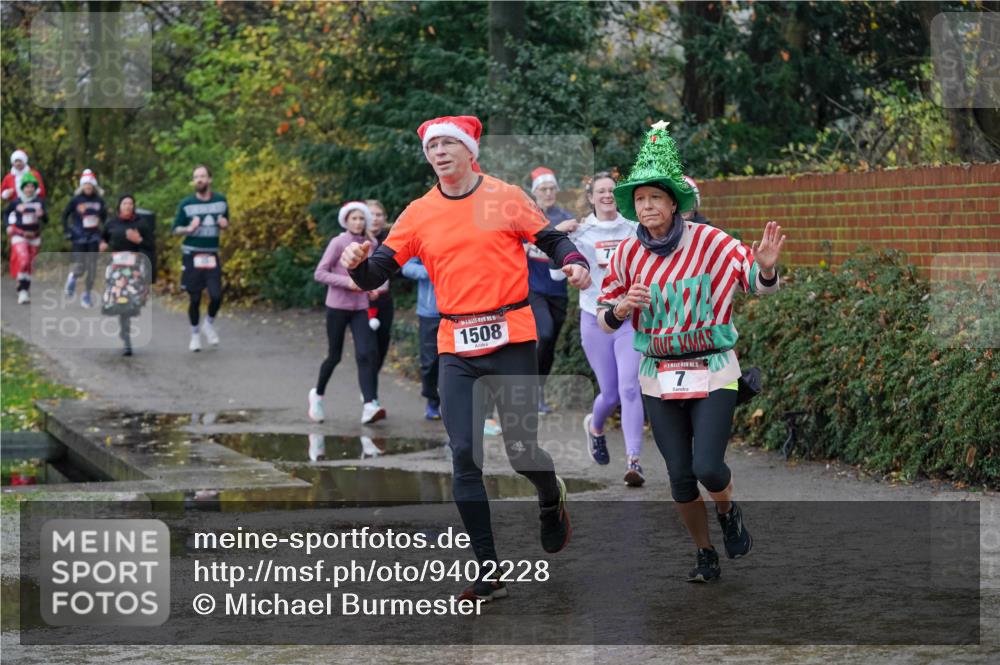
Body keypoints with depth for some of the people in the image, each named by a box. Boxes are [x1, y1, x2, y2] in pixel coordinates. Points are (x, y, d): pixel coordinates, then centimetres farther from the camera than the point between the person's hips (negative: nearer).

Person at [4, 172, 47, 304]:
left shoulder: (39, 202, 1)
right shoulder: (16, 202, -4)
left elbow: (46, 220, 4)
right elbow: (6, 213, 14)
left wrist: (42, 215, -17)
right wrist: (9, 225, 1)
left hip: (34, 237, 4)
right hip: (19, 236, -3)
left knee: (29, 264, 12)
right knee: (23, 260, -20)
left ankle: (23, 287, 31)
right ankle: (23, 291, -20)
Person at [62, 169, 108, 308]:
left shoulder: (99, 200, 1)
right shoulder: (76, 200, -6)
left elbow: (104, 217, 14)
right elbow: (65, 215, 4)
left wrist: (104, 233, 9)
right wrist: (66, 231, -3)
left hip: (94, 239, 2)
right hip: (79, 238, -2)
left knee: (92, 269, 0)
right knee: (80, 269, -4)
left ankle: (86, 295, 15)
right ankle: (72, 277, 32)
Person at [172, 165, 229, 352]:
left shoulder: (221, 201, 2)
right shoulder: (186, 204, -4)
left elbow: (226, 222, 17)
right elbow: (176, 229, 1)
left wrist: (224, 224, -6)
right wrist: (189, 229, -20)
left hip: (212, 255, 1)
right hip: (192, 255, -1)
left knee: (216, 295, -10)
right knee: (194, 298, 3)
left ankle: (209, 324, 18)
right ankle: (195, 334, 19)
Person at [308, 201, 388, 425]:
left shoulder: (371, 245, 5)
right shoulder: (338, 243, -7)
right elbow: (319, 273, -9)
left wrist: (378, 289, -7)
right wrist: (347, 282, -19)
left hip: (361, 308, 3)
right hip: (337, 306, -3)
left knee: (366, 354, -13)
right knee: (334, 356, 7)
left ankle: (369, 405, -21)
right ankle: (318, 395, 33)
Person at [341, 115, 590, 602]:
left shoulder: (505, 197, 1)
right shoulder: (419, 214, 7)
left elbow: (551, 239, 9)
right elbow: (377, 273, 5)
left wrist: (574, 263, -12)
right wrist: (357, 263, -17)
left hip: (510, 341, -3)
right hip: (456, 347, 3)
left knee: (521, 449, -2)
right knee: (464, 456, -3)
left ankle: (551, 498, 36)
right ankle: (489, 573, 4)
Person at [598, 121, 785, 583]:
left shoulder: (709, 243, -10)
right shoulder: (627, 255, -1)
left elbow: (759, 283, -6)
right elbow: (604, 319, 8)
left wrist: (765, 267, -30)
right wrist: (621, 307, -16)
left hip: (712, 374, -3)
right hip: (658, 378, 3)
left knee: (708, 467, -14)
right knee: (680, 478, 5)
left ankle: (728, 513, 21)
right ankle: (706, 556, 27)